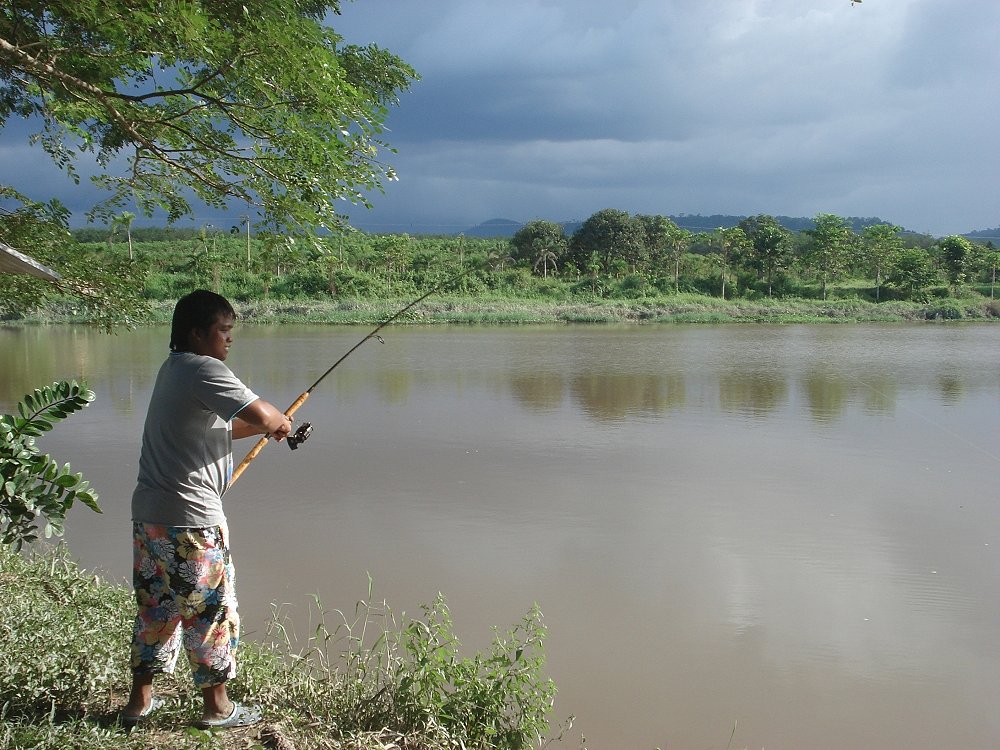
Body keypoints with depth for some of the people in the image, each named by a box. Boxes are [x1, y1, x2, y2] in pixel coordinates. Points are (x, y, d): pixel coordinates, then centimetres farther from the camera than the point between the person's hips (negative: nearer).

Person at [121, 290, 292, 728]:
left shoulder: (173, 369, 15)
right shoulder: (204, 371, -15)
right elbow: (262, 416, -20)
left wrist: (265, 427, 13)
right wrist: (281, 422, 2)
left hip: (149, 512, 9)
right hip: (191, 519, -9)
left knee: (155, 606, 17)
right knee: (211, 609, 4)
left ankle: (140, 700, 26)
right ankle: (217, 707, 15)